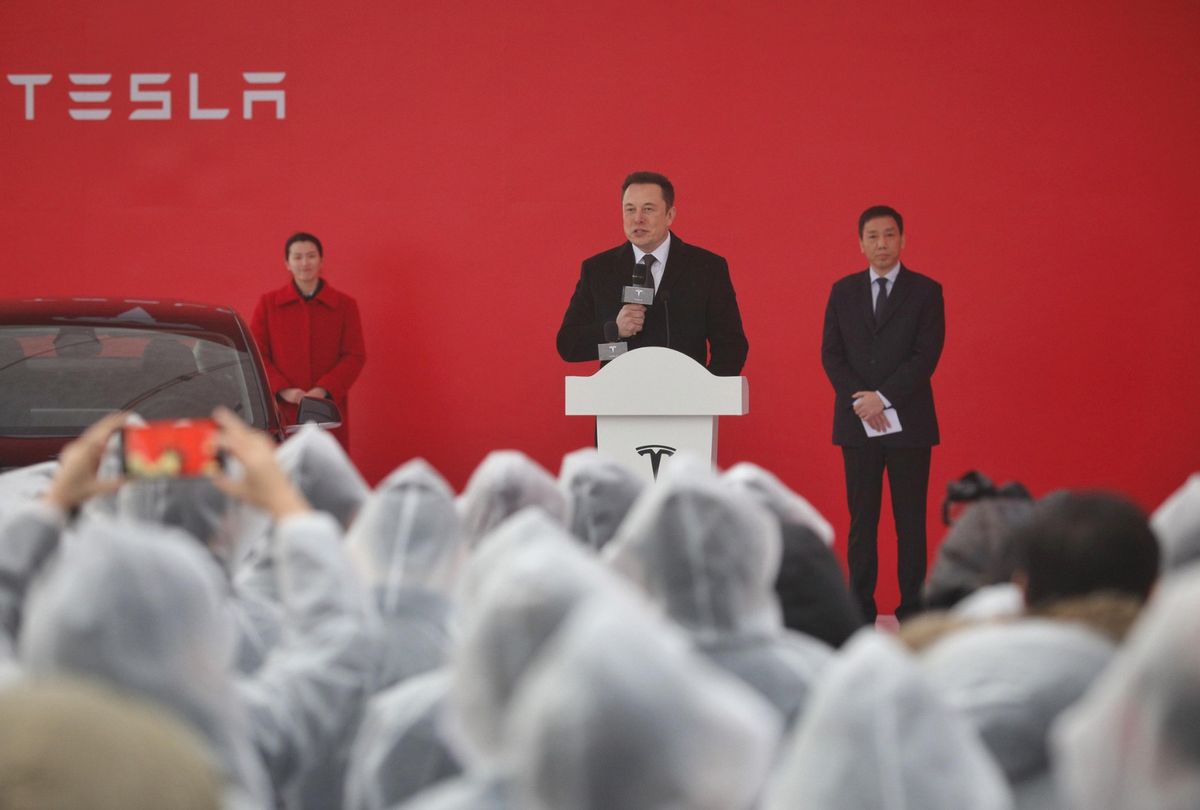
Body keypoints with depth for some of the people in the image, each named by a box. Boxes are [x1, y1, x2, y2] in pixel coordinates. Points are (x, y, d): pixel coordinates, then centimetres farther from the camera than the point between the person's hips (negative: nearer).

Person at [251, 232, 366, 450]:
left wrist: (323, 390, -11)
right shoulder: (268, 304, 9)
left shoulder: (344, 305, 7)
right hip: (281, 412, 0)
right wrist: (283, 390, -10)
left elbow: (355, 356, 3)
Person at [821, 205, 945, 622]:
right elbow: (831, 353, 5)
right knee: (861, 518, 4)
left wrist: (884, 397, -15)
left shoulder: (925, 291, 2)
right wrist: (858, 400, -10)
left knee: (910, 520, -1)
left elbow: (927, 355, -7)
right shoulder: (843, 291, 10)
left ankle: (912, 612, 2)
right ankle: (861, 610, 6)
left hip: (908, 421, -2)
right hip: (856, 422, 2)